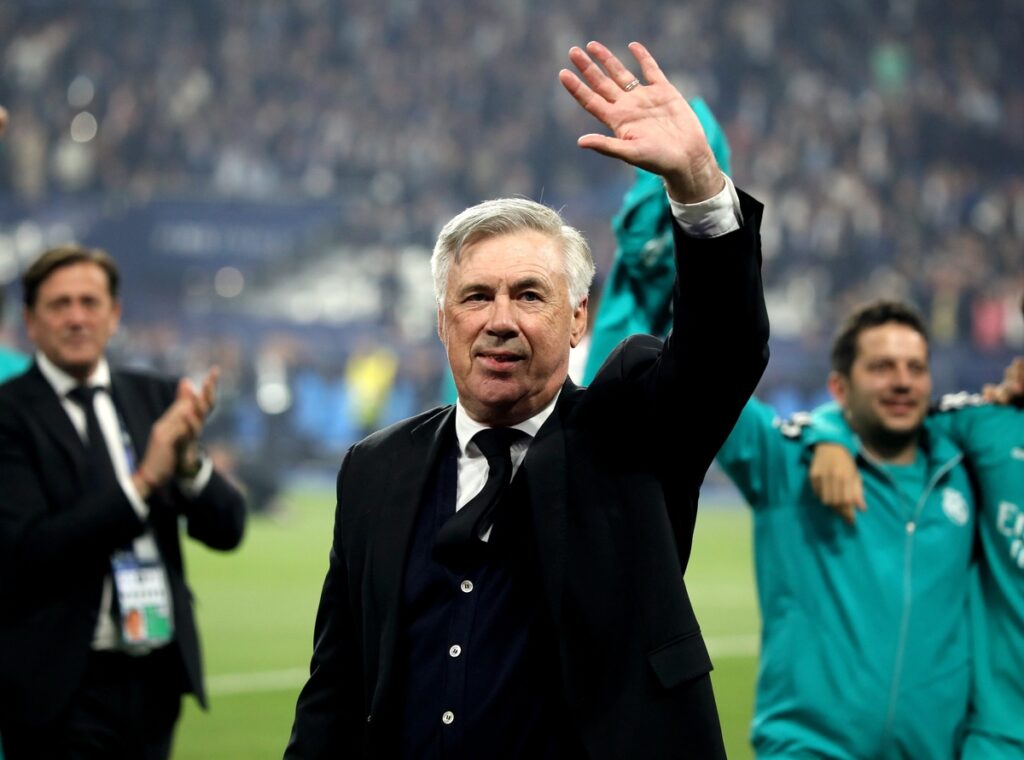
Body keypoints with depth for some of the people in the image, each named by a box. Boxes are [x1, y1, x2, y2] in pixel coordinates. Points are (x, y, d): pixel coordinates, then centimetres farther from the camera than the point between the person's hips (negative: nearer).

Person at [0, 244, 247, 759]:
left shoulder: (154, 399, 8)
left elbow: (227, 529, 4)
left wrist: (187, 460, -16)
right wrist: (144, 479, -22)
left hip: (157, 678, 5)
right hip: (63, 690, -5)